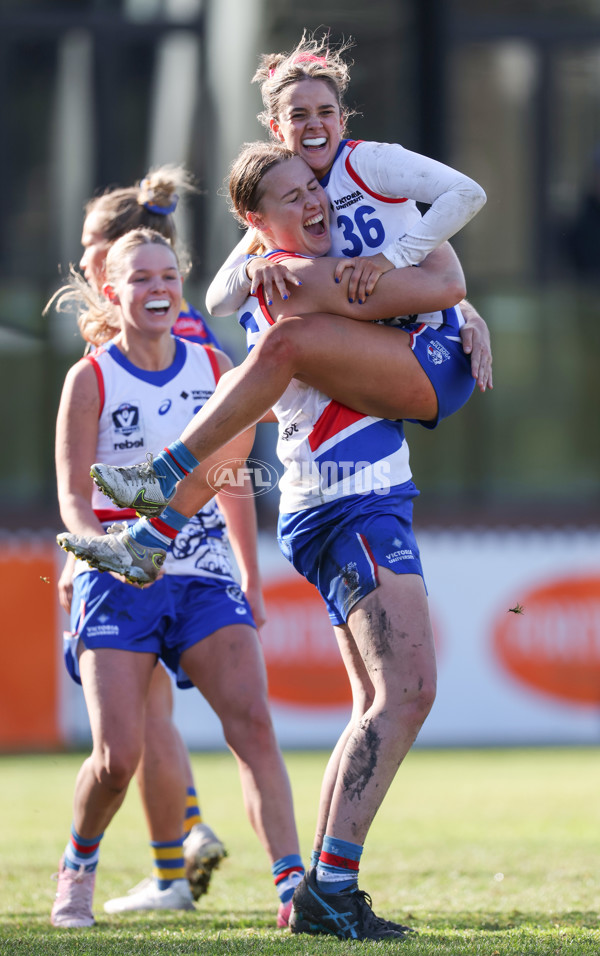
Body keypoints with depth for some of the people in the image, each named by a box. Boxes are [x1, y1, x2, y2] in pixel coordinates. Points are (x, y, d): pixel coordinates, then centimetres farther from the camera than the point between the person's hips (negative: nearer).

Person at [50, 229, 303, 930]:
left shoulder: (215, 369, 7)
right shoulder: (91, 379, -3)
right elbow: (72, 500, -7)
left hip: (201, 575, 3)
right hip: (116, 580, -3)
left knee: (252, 721, -17)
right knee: (119, 754, -12)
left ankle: (292, 884, -21)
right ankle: (77, 866, 17)